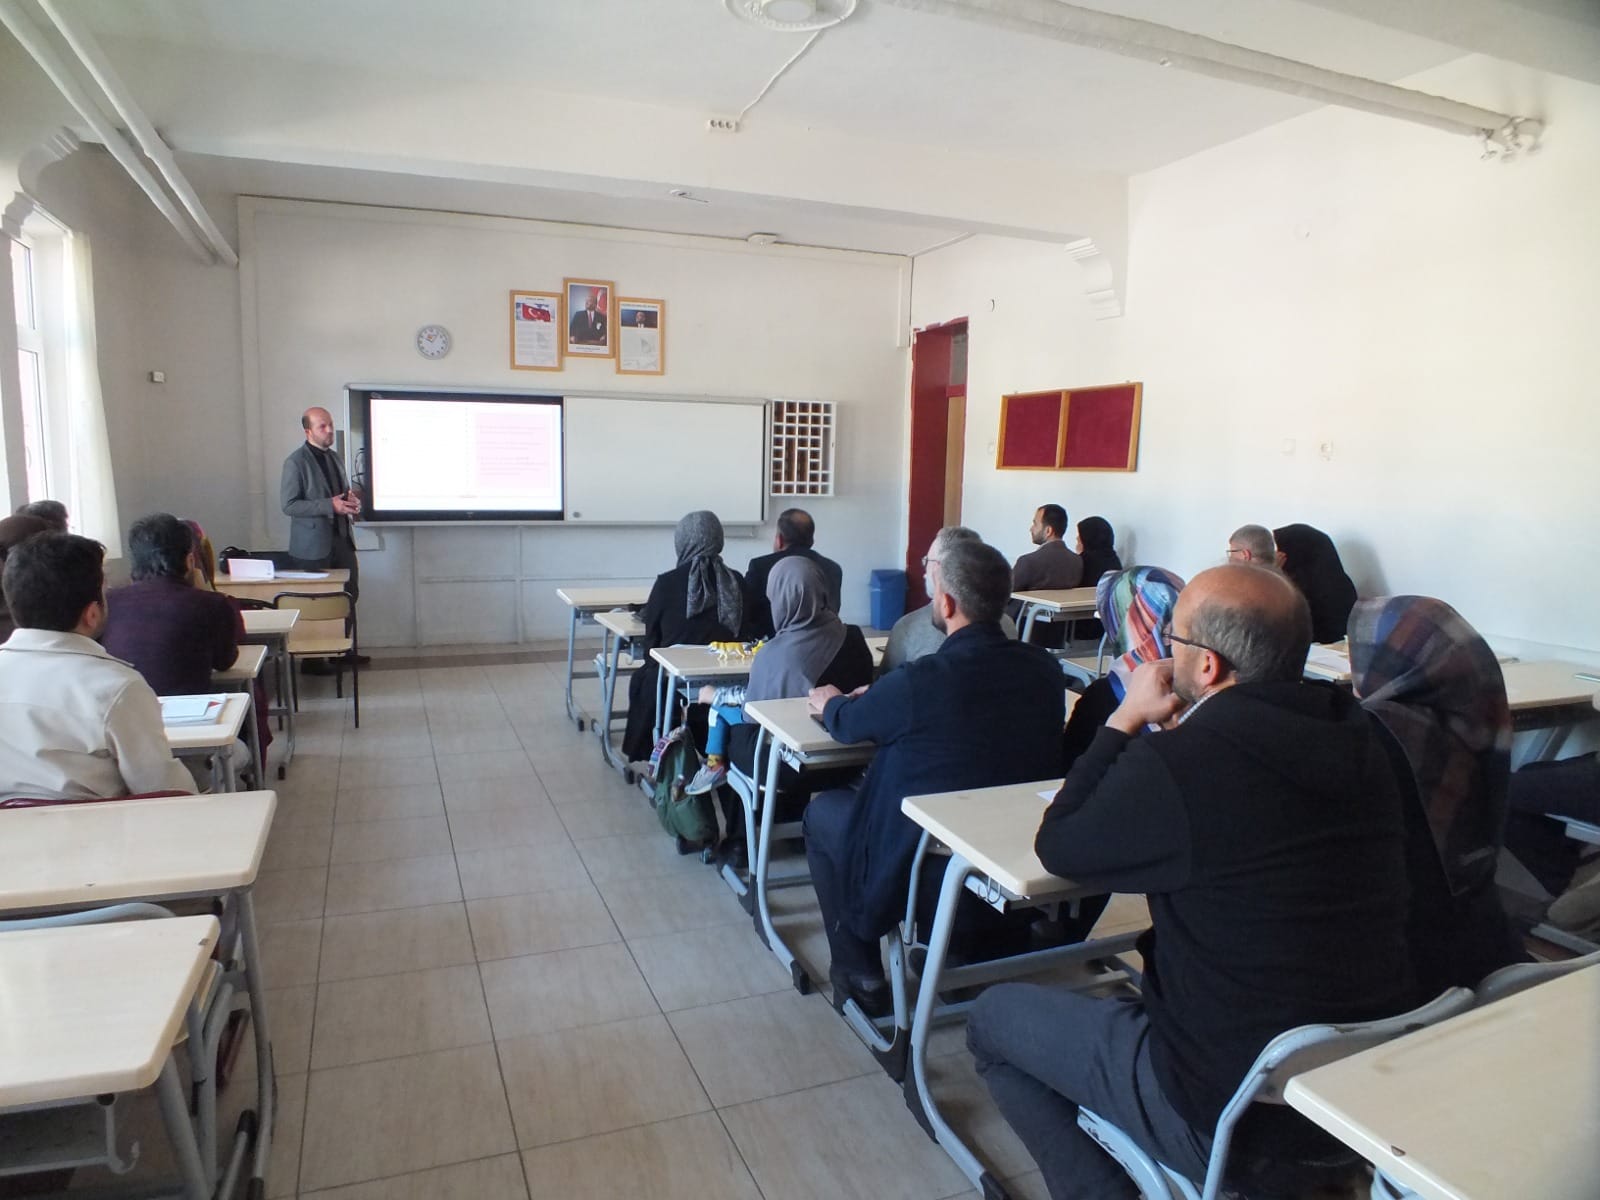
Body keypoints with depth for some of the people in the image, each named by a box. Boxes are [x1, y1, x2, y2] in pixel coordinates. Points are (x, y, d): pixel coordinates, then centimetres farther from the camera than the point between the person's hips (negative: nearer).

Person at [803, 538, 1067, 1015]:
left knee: (822, 810, 18)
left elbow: (847, 724, -5)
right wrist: (876, 698, 18)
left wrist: (831, 703, 19)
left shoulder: (918, 681, -26)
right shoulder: (1044, 668, -8)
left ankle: (860, 977, 23)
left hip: (926, 869, -6)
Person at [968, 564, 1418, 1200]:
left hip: (1237, 1114, -7)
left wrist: (1126, 719, -4)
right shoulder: (1357, 734, -5)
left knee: (993, 1016, 11)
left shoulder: (1176, 763, -26)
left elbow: (1058, 848, -8)